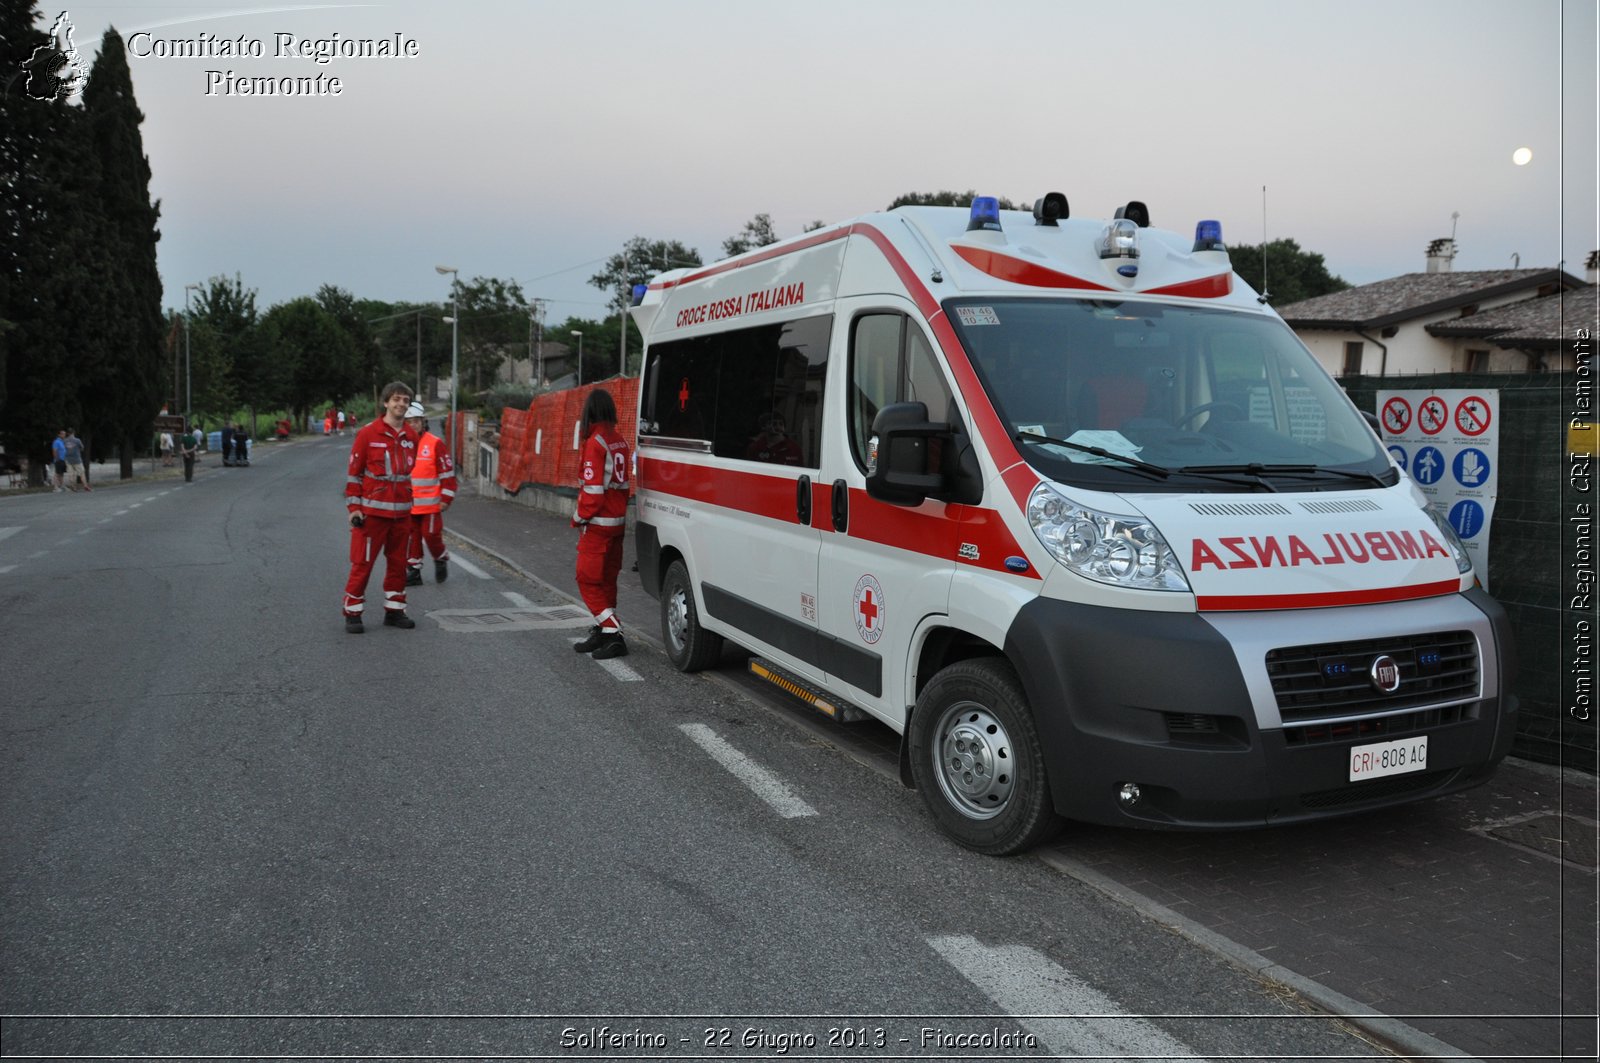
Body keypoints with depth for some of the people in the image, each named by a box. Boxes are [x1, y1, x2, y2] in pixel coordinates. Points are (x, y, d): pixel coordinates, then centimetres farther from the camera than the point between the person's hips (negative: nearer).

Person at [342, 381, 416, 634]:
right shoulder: (367, 434, -6)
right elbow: (354, 472, -5)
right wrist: (354, 507, -9)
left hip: (401, 512, 5)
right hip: (372, 512, -5)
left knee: (398, 563, 11)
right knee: (362, 564, -2)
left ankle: (394, 611, 23)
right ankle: (352, 614, 7)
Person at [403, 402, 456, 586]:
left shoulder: (435, 444, -7)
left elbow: (448, 473, -6)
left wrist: (446, 499, -9)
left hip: (431, 504, -4)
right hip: (407, 505, 5)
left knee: (431, 535, -3)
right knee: (411, 538, 8)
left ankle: (441, 560, 24)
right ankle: (413, 571, 17)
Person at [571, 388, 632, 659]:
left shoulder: (595, 443, -17)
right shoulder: (620, 441, 10)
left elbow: (593, 488, -20)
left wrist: (579, 517, -7)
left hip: (598, 524, -9)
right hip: (618, 521, 9)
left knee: (589, 580, -3)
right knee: (606, 579, 15)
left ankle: (613, 635, -7)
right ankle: (602, 632, 23)